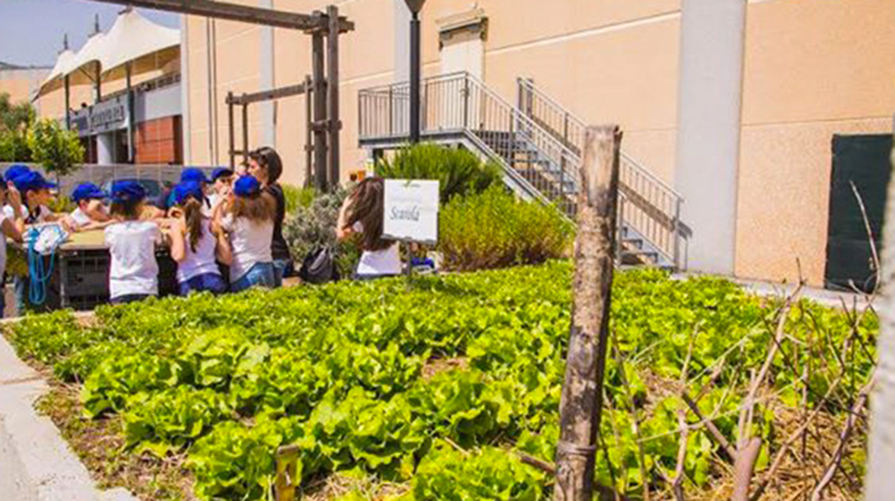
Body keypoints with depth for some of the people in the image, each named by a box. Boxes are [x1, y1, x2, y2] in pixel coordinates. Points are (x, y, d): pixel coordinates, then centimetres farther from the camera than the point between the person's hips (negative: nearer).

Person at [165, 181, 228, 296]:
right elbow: (226, 255, 9)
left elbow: (178, 256, -5)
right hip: (213, 277, 3)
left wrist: (170, 235, 10)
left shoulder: (178, 225, 5)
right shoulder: (212, 223, 13)